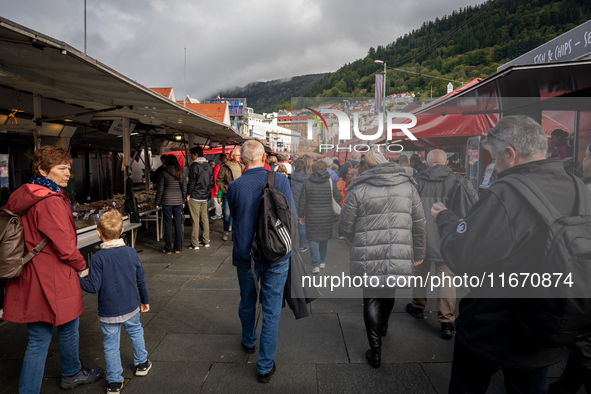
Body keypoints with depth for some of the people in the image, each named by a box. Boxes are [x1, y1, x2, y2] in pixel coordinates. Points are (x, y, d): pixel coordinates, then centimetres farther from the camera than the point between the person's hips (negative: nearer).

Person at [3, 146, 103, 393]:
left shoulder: (23, 197, 7)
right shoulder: (51, 202, -22)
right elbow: (65, 247, -20)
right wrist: (83, 267, -3)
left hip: (29, 276, 8)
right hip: (52, 279, -8)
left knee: (39, 339, 16)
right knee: (68, 327, 17)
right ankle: (72, 374, 39)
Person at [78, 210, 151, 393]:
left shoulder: (98, 258, -17)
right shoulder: (131, 252, -7)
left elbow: (93, 287, -16)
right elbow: (141, 280, 1)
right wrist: (145, 300, 13)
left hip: (108, 312, -3)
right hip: (131, 308, 3)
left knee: (111, 344, 11)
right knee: (136, 332, 25)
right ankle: (141, 364, 41)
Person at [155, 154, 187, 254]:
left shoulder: (164, 173, -5)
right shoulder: (180, 173, 5)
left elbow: (160, 189, -4)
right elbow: (184, 188, 7)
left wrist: (157, 203, 3)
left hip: (167, 201, -3)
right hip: (178, 201, 3)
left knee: (168, 225, 3)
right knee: (178, 225, 8)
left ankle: (168, 249, 8)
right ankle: (178, 248, 14)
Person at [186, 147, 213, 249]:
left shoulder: (194, 166, -12)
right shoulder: (208, 165, 10)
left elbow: (192, 182, -14)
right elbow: (211, 181, 13)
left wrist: (188, 194, -6)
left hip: (194, 197, -7)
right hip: (205, 198, 7)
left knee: (195, 221, -3)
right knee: (204, 219, 12)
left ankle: (195, 244, 2)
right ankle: (206, 241, 16)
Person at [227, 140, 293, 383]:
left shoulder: (234, 186, -8)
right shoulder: (281, 181, -12)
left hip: (245, 255, 2)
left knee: (247, 303, 24)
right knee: (271, 311, 8)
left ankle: (249, 342, 48)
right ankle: (265, 366, 17)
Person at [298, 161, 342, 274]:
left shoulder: (307, 182, -5)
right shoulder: (330, 182, -4)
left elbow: (302, 201, -1)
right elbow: (339, 198, -1)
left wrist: (301, 215, 9)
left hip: (312, 216, -1)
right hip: (327, 216, 2)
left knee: (313, 240, 5)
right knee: (324, 239, 18)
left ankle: (316, 265, -2)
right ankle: (322, 261, 29)